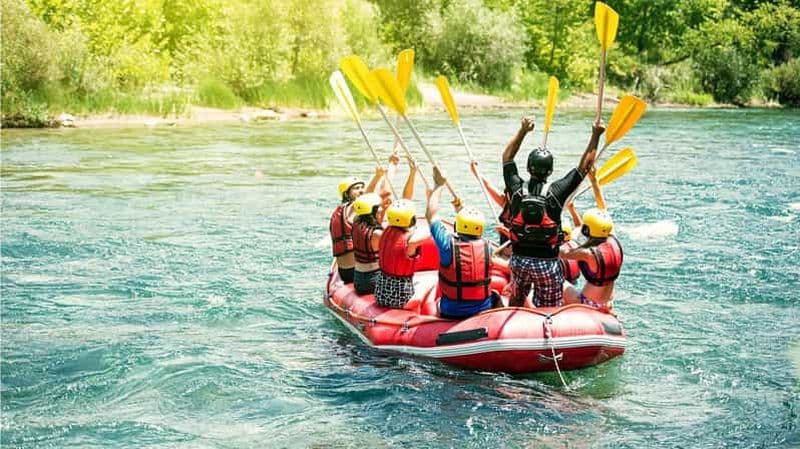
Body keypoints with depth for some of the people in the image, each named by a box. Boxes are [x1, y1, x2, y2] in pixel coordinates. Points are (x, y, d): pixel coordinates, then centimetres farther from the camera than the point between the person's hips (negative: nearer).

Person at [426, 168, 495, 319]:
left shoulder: (449, 245, -19)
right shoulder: (487, 247, -11)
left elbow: (431, 214, -4)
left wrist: (438, 185, 8)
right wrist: (461, 209, 24)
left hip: (451, 313, -1)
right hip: (483, 311, 1)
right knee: (495, 297, 32)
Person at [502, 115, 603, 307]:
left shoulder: (517, 190, -9)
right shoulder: (556, 192, -14)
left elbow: (507, 157, 7)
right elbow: (584, 166, -5)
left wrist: (523, 131, 9)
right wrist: (595, 136, 0)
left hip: (519, 260, 3)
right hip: (547, 263, -3)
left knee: (515, 301, 24)